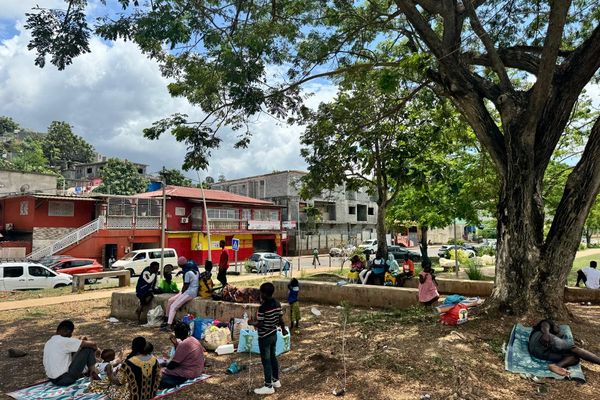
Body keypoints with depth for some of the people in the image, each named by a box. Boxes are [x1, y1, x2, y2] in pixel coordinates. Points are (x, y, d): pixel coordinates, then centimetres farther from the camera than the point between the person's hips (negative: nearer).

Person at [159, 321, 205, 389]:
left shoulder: (184, 344, -21)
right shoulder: (193, 339, 6)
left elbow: (173, 364, -16)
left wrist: (165, 367, 3)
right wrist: (175, 343, 7)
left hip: (188, 374, -9)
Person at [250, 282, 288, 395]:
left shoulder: (262, 307, -24)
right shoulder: (277, 304, -2)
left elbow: (260, 324, -21)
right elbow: (280, 319, 7)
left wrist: (251, 322, -3)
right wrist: (283, 329, 23)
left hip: (264, 337, -8)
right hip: (274, 334, 8)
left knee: (266, 360, 3)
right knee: (273, 357, 21)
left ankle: (268, 386, 12)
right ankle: (276, 380, 33)